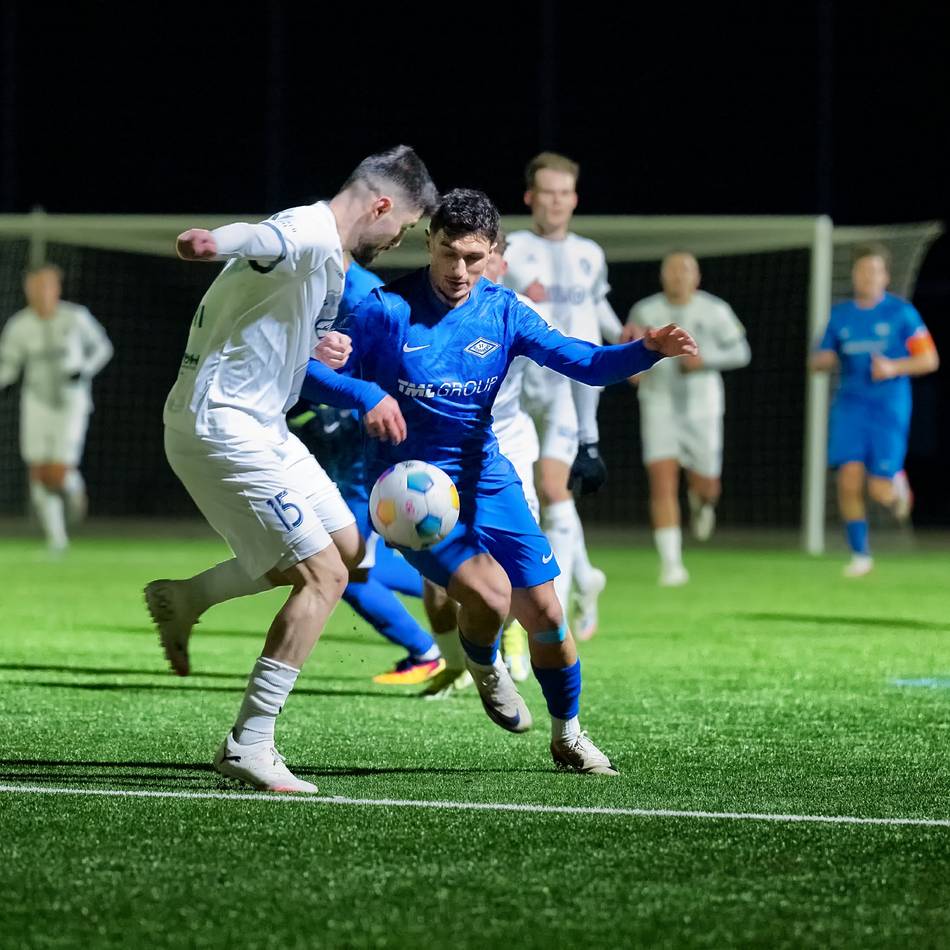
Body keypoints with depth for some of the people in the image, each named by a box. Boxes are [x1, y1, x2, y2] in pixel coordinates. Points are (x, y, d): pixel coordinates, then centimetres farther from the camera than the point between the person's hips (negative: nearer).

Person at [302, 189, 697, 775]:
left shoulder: (502, 311, -1)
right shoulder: (388, 309, -13)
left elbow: (584, 362, -6)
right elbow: (313, 373, -10)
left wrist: (647, 351, -25)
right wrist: (367, 395, -29)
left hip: (486, 481, 4)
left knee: (543, 611, 0)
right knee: (491, 594, -24)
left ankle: (568, 737, 24)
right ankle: (485, 667, 12)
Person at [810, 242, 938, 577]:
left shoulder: (901, 312, -2)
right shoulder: (840, 315, 8)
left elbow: (930, 360, -1)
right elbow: (818, 363, 15)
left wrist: (894, 368, -18)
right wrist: (824, 360, -10)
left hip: (889, 409, -2)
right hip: (850, 408, 2)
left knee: (879, 492, -7)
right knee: (849, 481, -13)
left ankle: (898, 484, 31)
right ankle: (860, 554, 2)